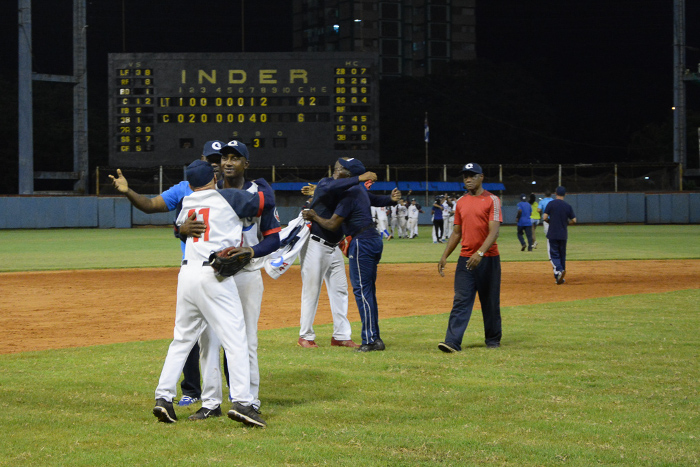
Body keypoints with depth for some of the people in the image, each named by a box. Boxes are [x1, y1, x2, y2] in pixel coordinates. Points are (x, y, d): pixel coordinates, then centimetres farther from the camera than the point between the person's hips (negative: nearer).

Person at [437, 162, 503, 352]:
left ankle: (493, 339, 21)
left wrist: (480, 253, -27)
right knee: (460, 301, -6)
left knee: (490, 301, 6)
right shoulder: (461, 202, 12)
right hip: (465, 258, 4)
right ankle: (452, 342, -14)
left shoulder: (492, 200, -5)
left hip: (488, 258, -4)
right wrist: (444, 256, 10)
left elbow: (494, 231, -15)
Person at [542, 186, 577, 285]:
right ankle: (560, 278, 15)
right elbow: (574, 220, 2)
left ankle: (559, 270, -26)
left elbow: (545, 217, -11)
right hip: (563, 235, 3)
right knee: (562, 255, 13)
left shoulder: (551, 204, -6)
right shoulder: (568, 206, 2)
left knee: (554, 255, 0)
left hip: (552, 235, -3)